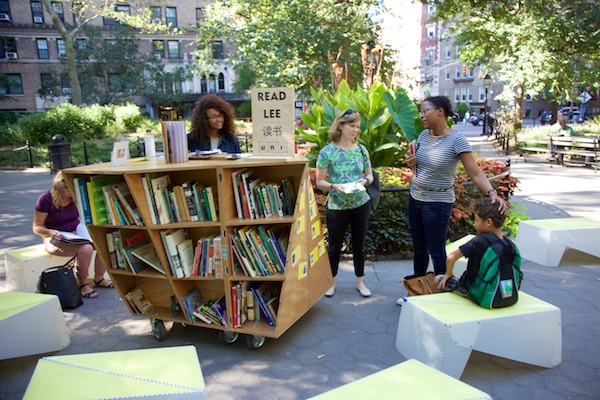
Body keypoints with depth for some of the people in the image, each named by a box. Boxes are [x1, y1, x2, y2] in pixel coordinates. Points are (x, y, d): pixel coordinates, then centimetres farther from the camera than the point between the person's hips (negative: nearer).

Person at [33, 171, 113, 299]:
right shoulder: (46, 200, -13)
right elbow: (37, 227, -8)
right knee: (86, 248, -32)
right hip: (56, 239, -6)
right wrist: (50, 232, -29)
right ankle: (83, 284, -12)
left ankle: (99, 278, -1)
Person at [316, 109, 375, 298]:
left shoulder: (361, 149, 2)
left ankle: (360, 282, 31)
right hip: (336, 206, -3)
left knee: (359, 245, 14)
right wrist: (334, 186, -24)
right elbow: (320, 182, -6)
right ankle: (331, 282, 30)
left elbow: (370, 175, 11)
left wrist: (365, 180, -11)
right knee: (335, 246, 11)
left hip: (361, 204, 3)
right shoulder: (327, 152, -8)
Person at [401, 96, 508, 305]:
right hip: (415, 199, 7)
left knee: (436, 252, -1)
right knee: (418, 248, 16)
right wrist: (412, 163, -6)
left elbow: (475, 173, -21)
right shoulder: (424, 135, 3)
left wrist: (492, 193, -36)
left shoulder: (456, 139, -16)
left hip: (437, 203, -7)